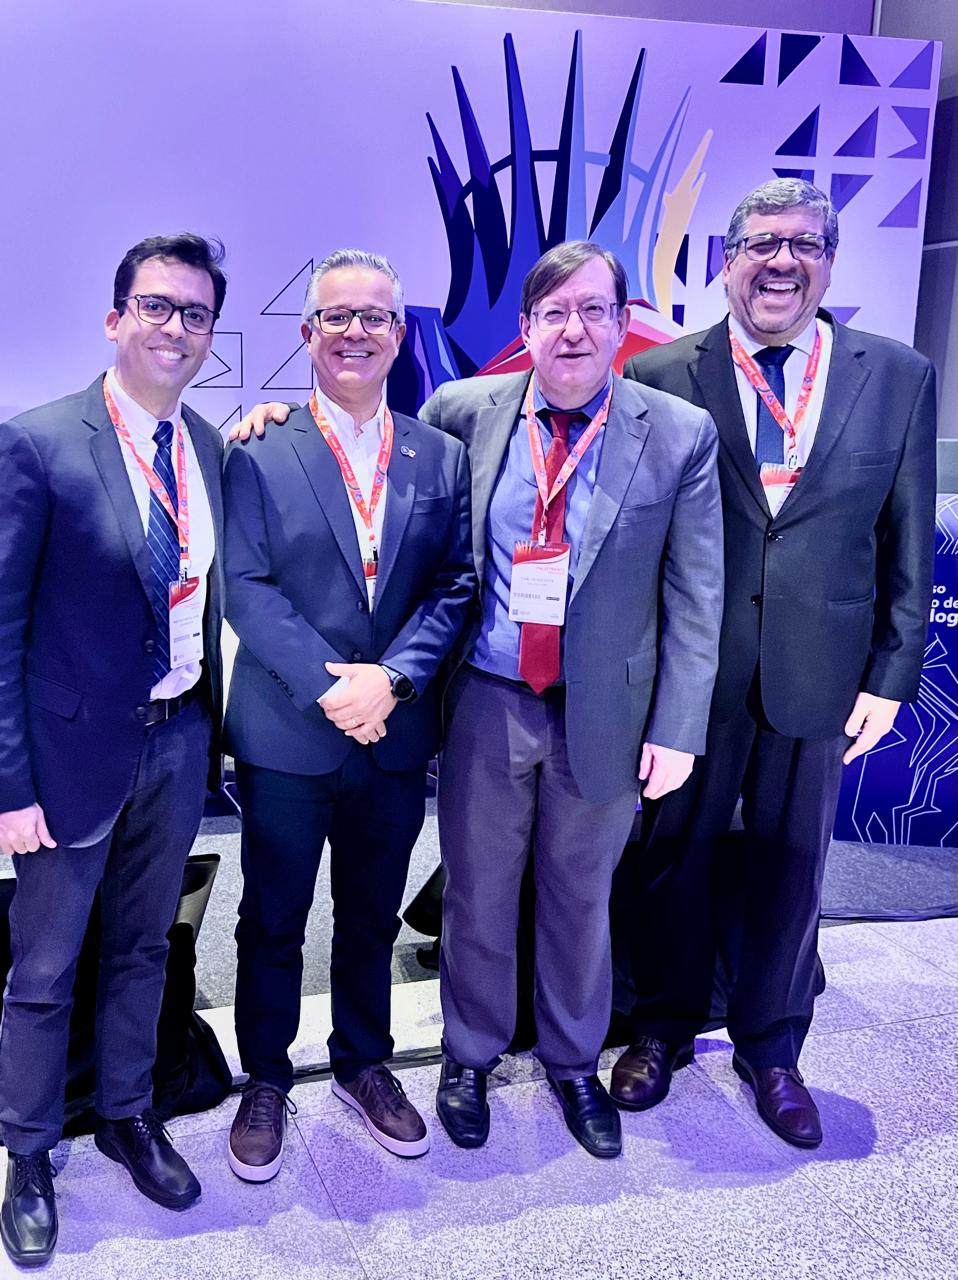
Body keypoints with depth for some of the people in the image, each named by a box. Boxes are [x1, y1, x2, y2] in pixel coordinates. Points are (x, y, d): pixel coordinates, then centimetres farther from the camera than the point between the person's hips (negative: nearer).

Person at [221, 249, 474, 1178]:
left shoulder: (442, 457, 4)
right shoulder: (259, 455, -4)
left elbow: (454, 585, -2)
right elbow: (247, 587, -10)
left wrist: (391, 677, -15)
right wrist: (327, 686, -19)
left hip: (396, 734, 3)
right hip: (285, 737, -2)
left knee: (372, 919, 18)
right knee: (272, 922, 13)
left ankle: (363, 1064, 39)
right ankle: (265, 1080, 33)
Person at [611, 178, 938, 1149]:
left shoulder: (899, 378, 2)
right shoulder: (660, 376, -3)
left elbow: (908, 543, 4)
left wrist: (891, 674, 0)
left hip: (819, 677, 2)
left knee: (789, 860, 14)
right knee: (671, 850, 13)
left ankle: (770, 1048, 37)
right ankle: (664, 1027, 37)